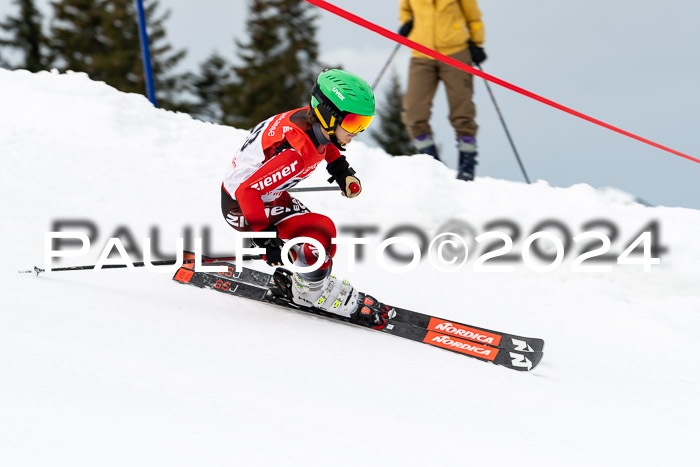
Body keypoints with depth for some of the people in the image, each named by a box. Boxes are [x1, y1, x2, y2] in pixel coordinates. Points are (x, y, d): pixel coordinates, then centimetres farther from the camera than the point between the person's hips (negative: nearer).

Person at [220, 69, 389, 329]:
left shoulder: (313, 119, -12)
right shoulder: (294, 153, -36)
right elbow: (248, 191, -32)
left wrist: (341, 169, 5)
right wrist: (265, 238, -26)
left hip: (266, 193, 9)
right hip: (240, 207, -9)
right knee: (319, 232, -20)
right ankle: (314, 293, 0)